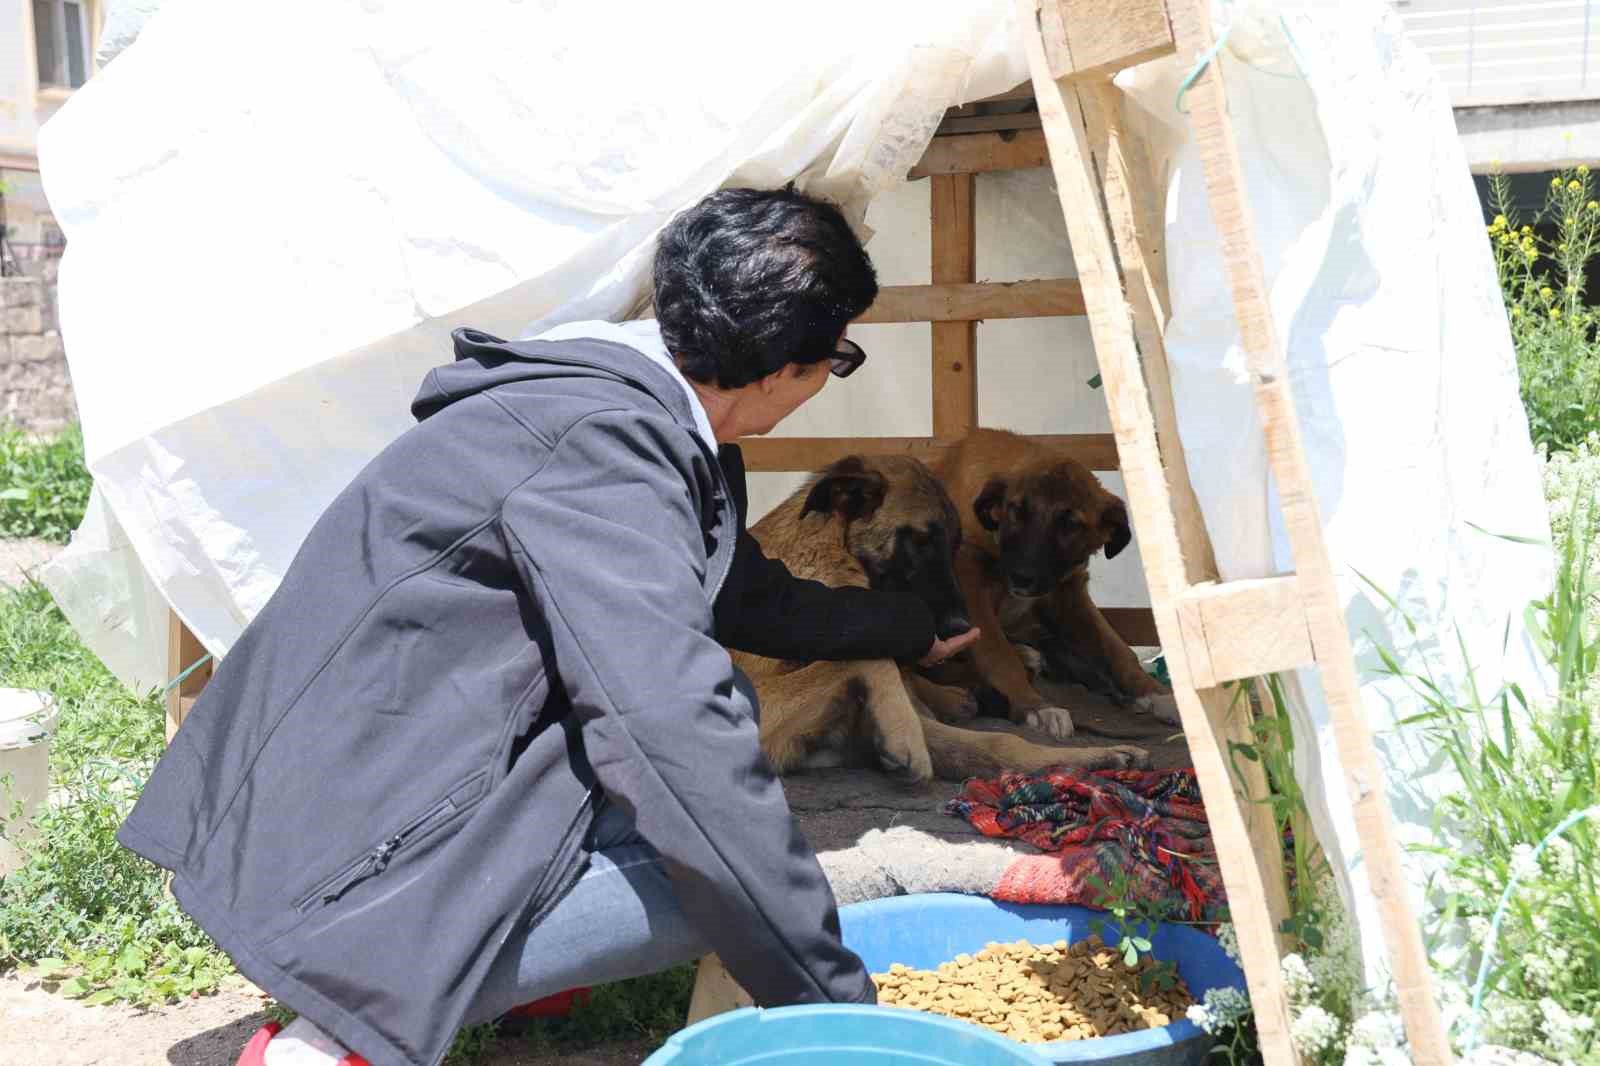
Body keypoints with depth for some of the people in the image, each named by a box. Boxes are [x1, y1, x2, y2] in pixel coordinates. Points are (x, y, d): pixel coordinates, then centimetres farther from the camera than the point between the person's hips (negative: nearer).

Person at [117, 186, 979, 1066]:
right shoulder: (600, 440, -25)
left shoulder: (661, 430, 6)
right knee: (721, 859, -18)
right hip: (335, 862, -9)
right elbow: (680, 739, -31)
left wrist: (912, 631, 38)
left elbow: (752, 598, 24)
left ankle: (528, 959, 9)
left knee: (712, 685, 8)